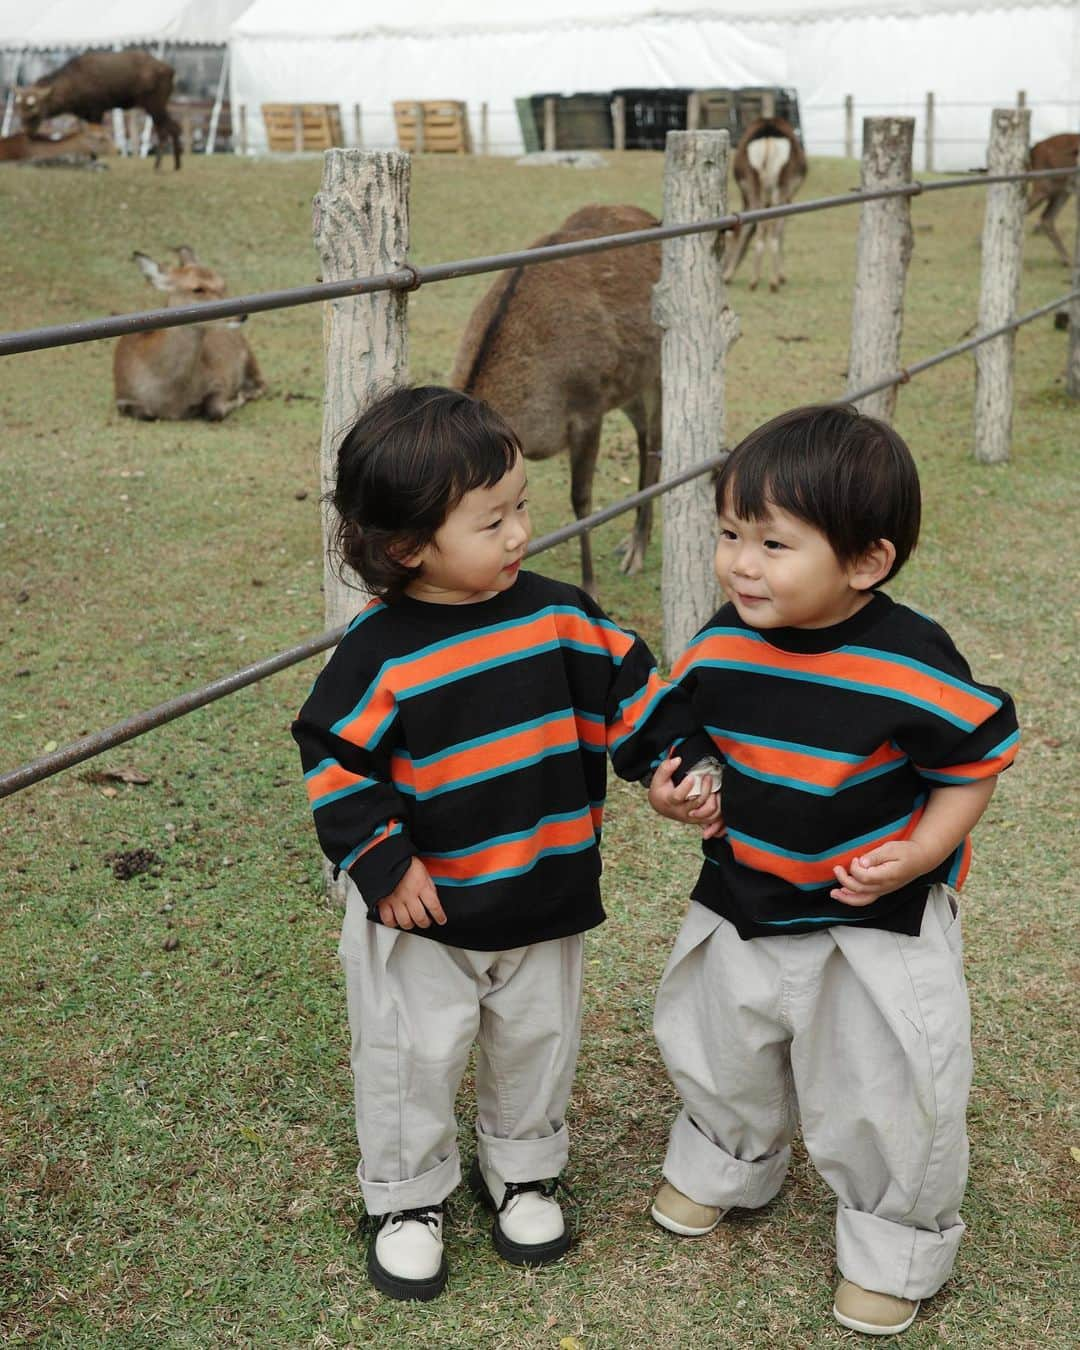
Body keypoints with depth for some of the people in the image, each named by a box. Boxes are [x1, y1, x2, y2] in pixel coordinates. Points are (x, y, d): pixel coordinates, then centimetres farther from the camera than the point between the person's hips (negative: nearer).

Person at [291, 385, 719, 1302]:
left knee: (538, 1040, 19)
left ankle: (523, 1172, 44)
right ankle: (406, 1199, 34)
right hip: (423, 912, -3)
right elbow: (337, 761, -13)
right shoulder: (381, 653, -18)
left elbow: (629, 691, 3)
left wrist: (687, 765, -4)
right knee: (414, 1056, 10)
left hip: (545, 898, 4)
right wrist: (382, 863, -16)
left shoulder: (558, 616, -6)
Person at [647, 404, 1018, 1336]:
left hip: (880, 918, -5)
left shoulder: (911, 666, -25)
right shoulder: (722, 645, -11)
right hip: (744, 899, 5)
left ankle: (896, 1246, 36)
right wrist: (674, 780, -10)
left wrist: (922, 852, -23)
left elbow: (975, 762, -12)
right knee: (719, 1051, 25)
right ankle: (726, 1163, 56)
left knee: (882, 1091, 10)